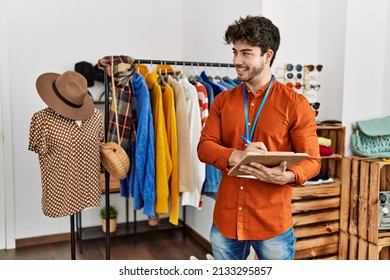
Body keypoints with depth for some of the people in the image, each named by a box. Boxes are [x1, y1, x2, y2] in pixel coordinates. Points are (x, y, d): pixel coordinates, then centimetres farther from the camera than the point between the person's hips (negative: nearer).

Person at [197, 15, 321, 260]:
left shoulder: (295, 104, -7)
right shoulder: (222, 101, 5)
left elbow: (312, 160, -6)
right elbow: (204, 146, 0)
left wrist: (287, 176, -27)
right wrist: (235, 156, -20)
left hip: (273, 222, -3)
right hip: (226, 218, 4)